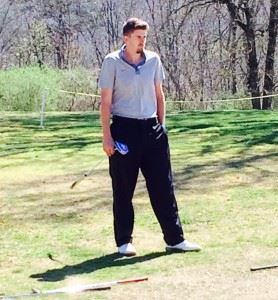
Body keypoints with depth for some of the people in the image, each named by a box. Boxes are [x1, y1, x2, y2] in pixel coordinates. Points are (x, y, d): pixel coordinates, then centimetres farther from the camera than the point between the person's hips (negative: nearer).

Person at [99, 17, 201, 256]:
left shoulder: (153, 60, 7)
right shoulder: (112, 62, -4)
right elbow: (106, 101, -4)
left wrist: (161, 125, 12)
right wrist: (106, 136, -9)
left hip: (151, 129, 4)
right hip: (124, 130, -3)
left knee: (163, 185, 2)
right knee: (123, 189, 4)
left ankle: (175, 238, 7)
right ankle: (124, 241, 14)